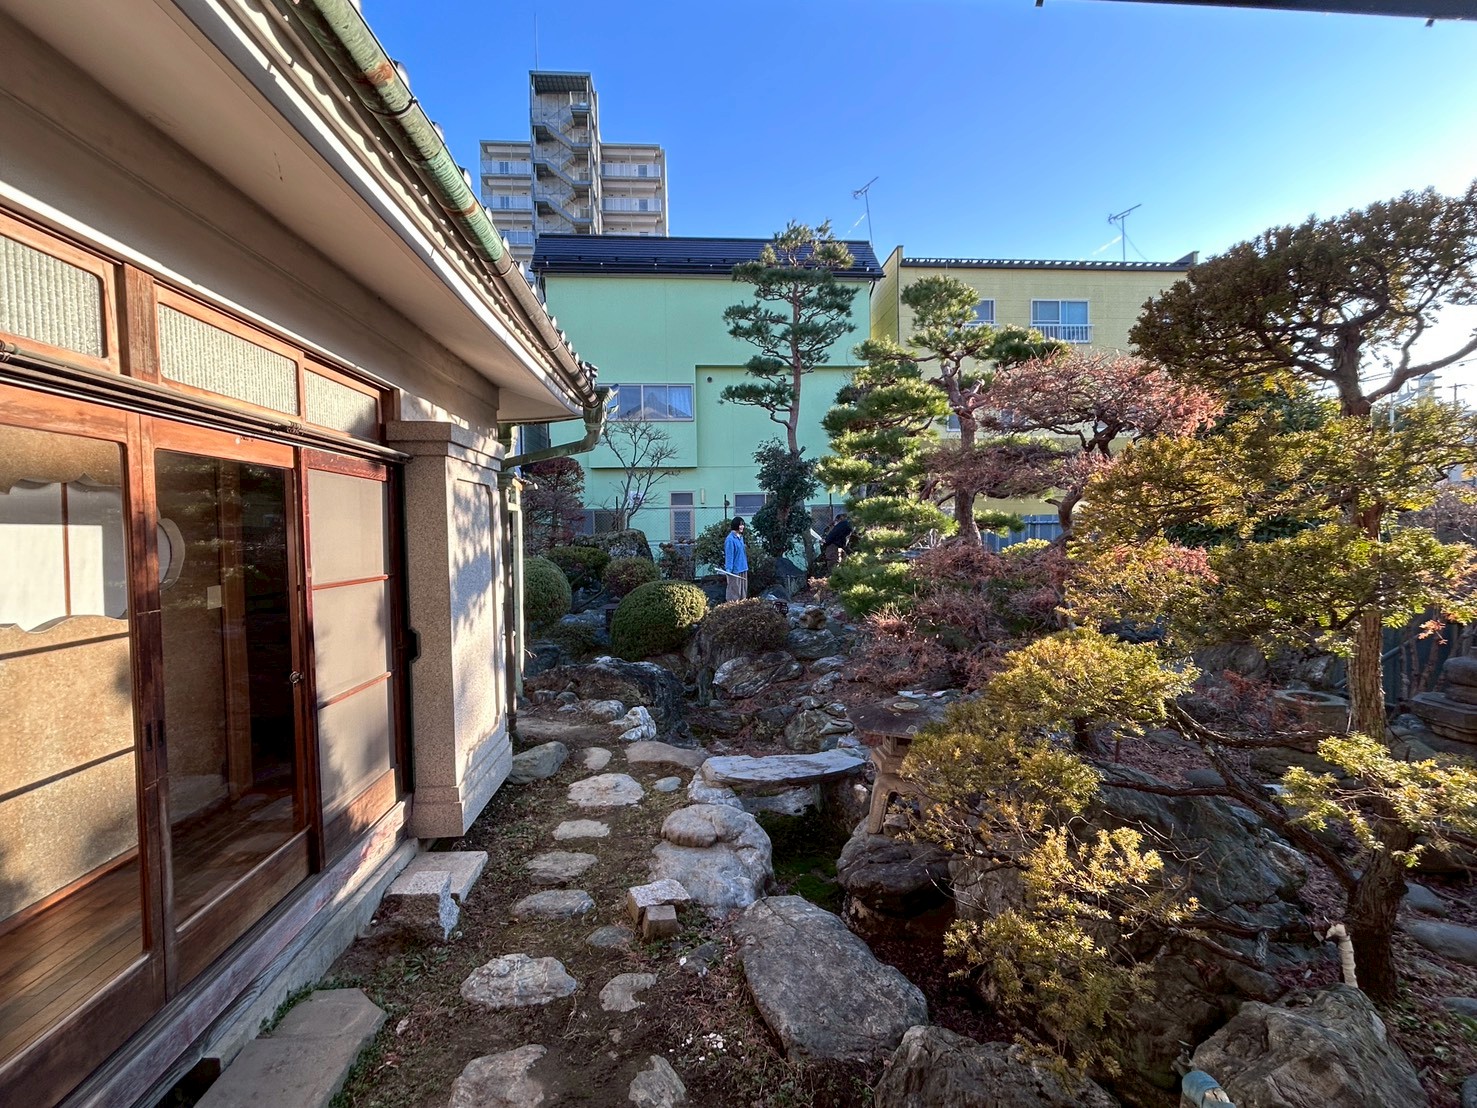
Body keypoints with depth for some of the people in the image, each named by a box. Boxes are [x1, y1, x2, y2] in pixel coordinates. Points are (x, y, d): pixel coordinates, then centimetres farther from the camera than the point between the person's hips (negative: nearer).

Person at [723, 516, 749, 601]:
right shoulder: (730, 539, -15)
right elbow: (729, 555, -17)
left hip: (743, 568, 9)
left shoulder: (741, 537, 10)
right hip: (735, 569, -9)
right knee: (734, 590, -3)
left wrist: (746, 566, 18)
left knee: (743, 590, 14)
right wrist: (729, 569, -22)